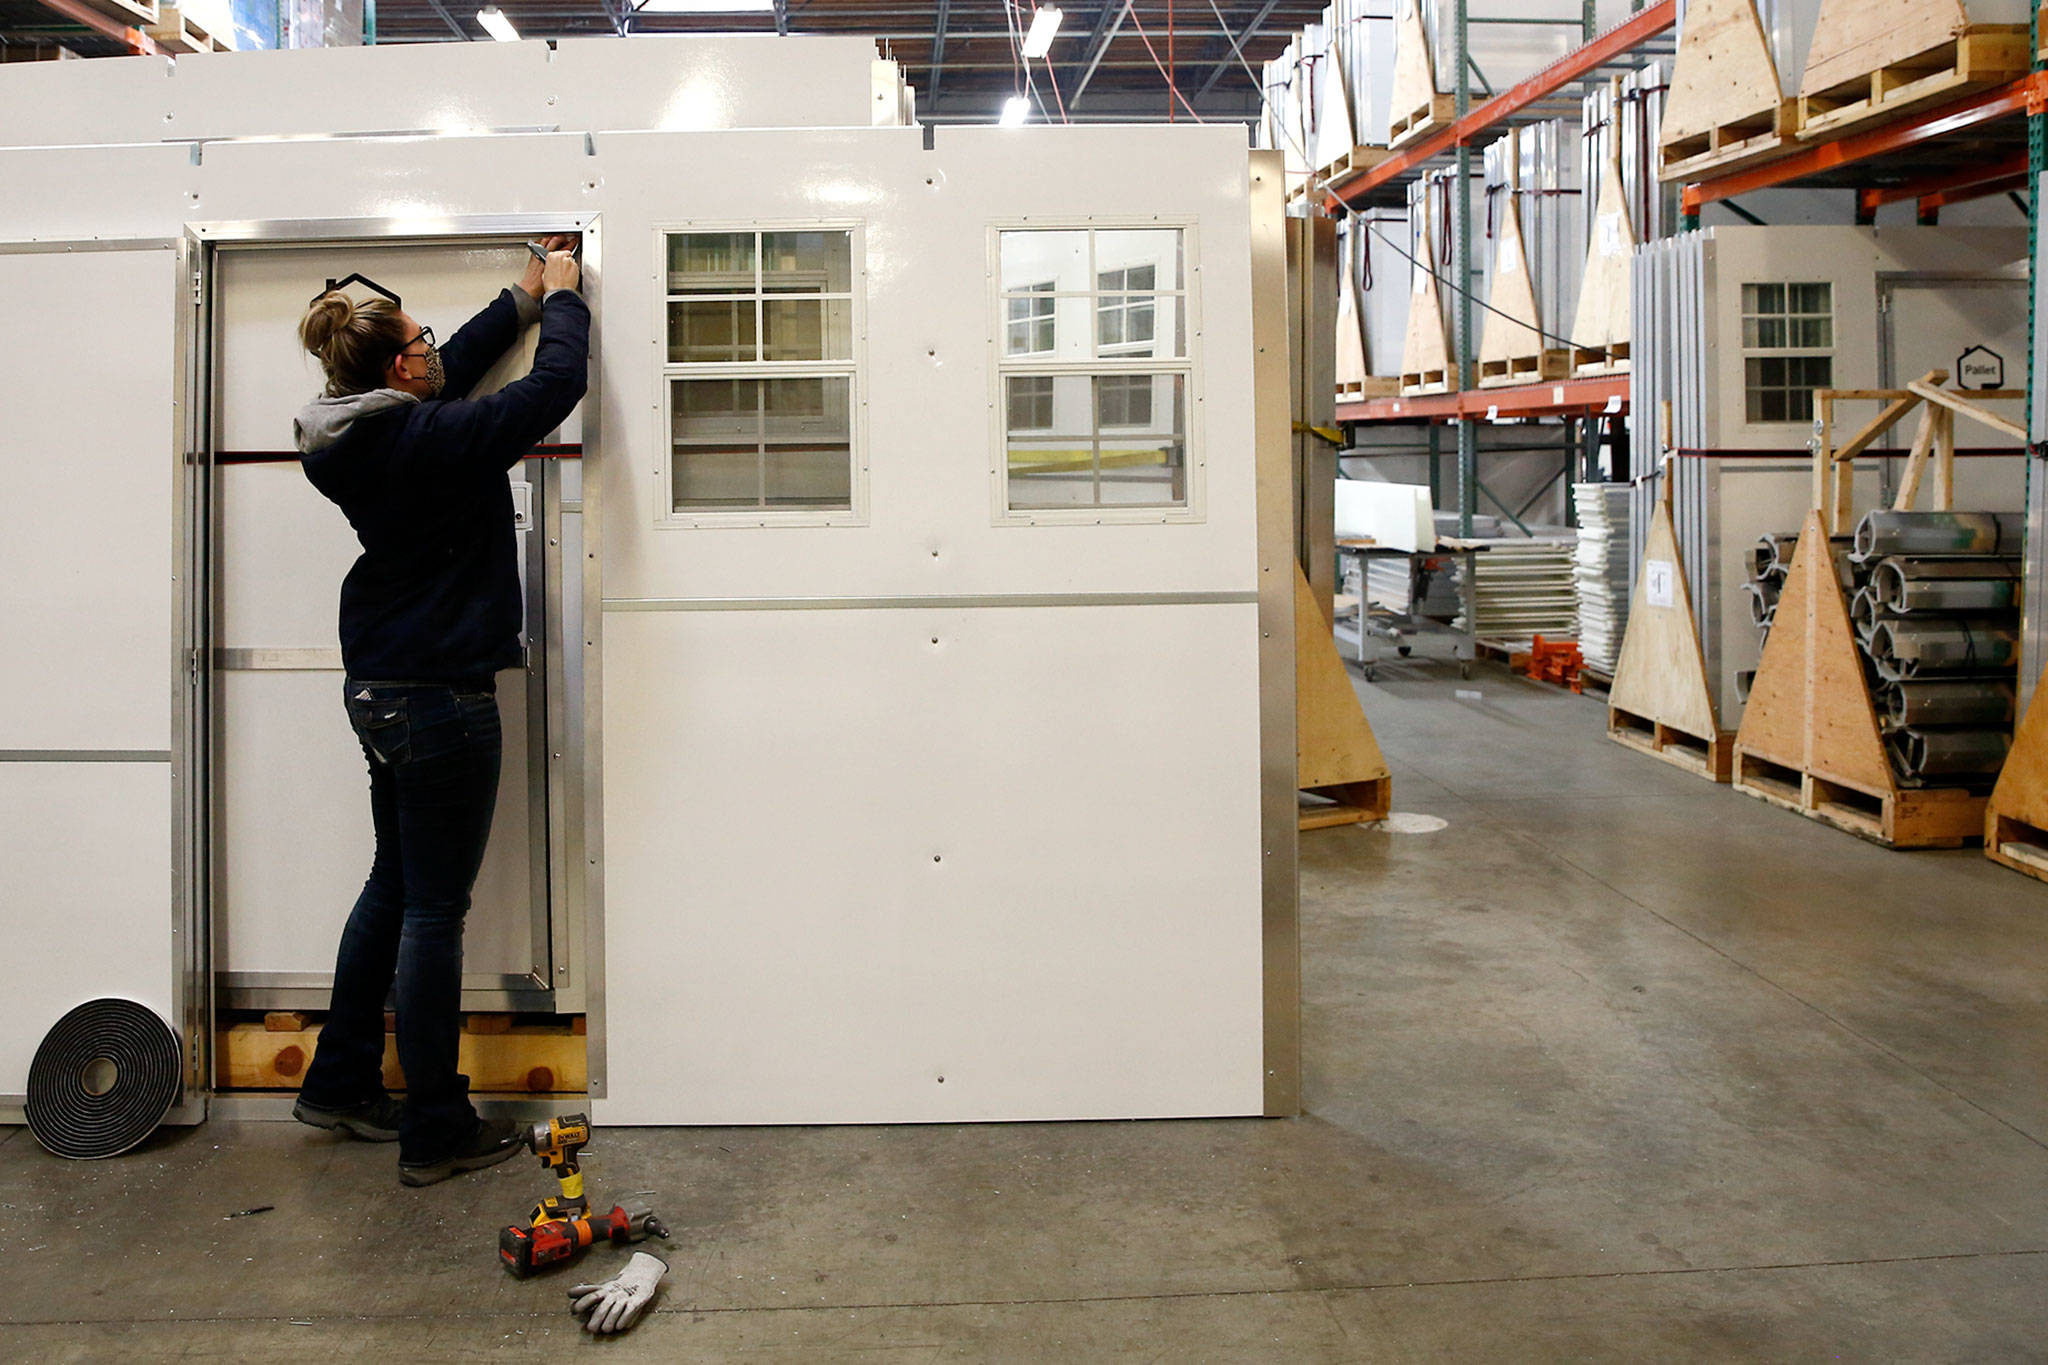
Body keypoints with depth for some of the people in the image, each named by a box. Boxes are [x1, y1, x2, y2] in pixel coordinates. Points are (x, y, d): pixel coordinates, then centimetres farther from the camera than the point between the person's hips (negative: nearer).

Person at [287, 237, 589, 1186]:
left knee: (395, 886, 21)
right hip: (441, 697, -9)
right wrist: (560, 297, 3)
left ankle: (339, 1086, 33)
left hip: (380, 690, 10)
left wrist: (524, 300, 24)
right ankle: (435, 1133, 9)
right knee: (435, 909, -2)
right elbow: (556, 385, -15)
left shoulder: (357, 438, 5)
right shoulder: (431, 440, -21)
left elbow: (453, 372, 22)